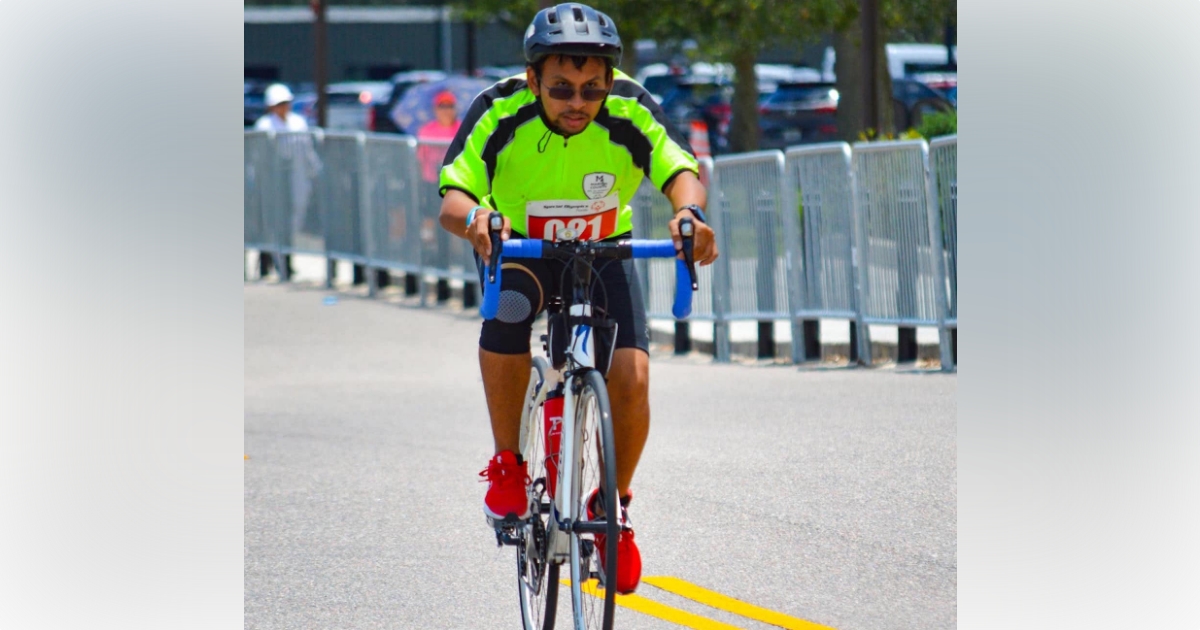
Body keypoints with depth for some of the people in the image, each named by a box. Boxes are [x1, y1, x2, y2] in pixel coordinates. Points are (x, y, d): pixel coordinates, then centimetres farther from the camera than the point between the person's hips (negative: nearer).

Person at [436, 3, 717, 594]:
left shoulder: (630, 112, -25)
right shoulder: (500, 113, -27)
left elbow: (682, 170, -30)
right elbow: (452, 200, -32)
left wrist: (689, 212, -54)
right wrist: (474, 219, -57)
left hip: (603, 251, 1)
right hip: (520, 247, -1)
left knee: (630, 380, -19)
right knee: (508, 310, -36)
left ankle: (615, 504, 9)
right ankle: (507, 465, -16)